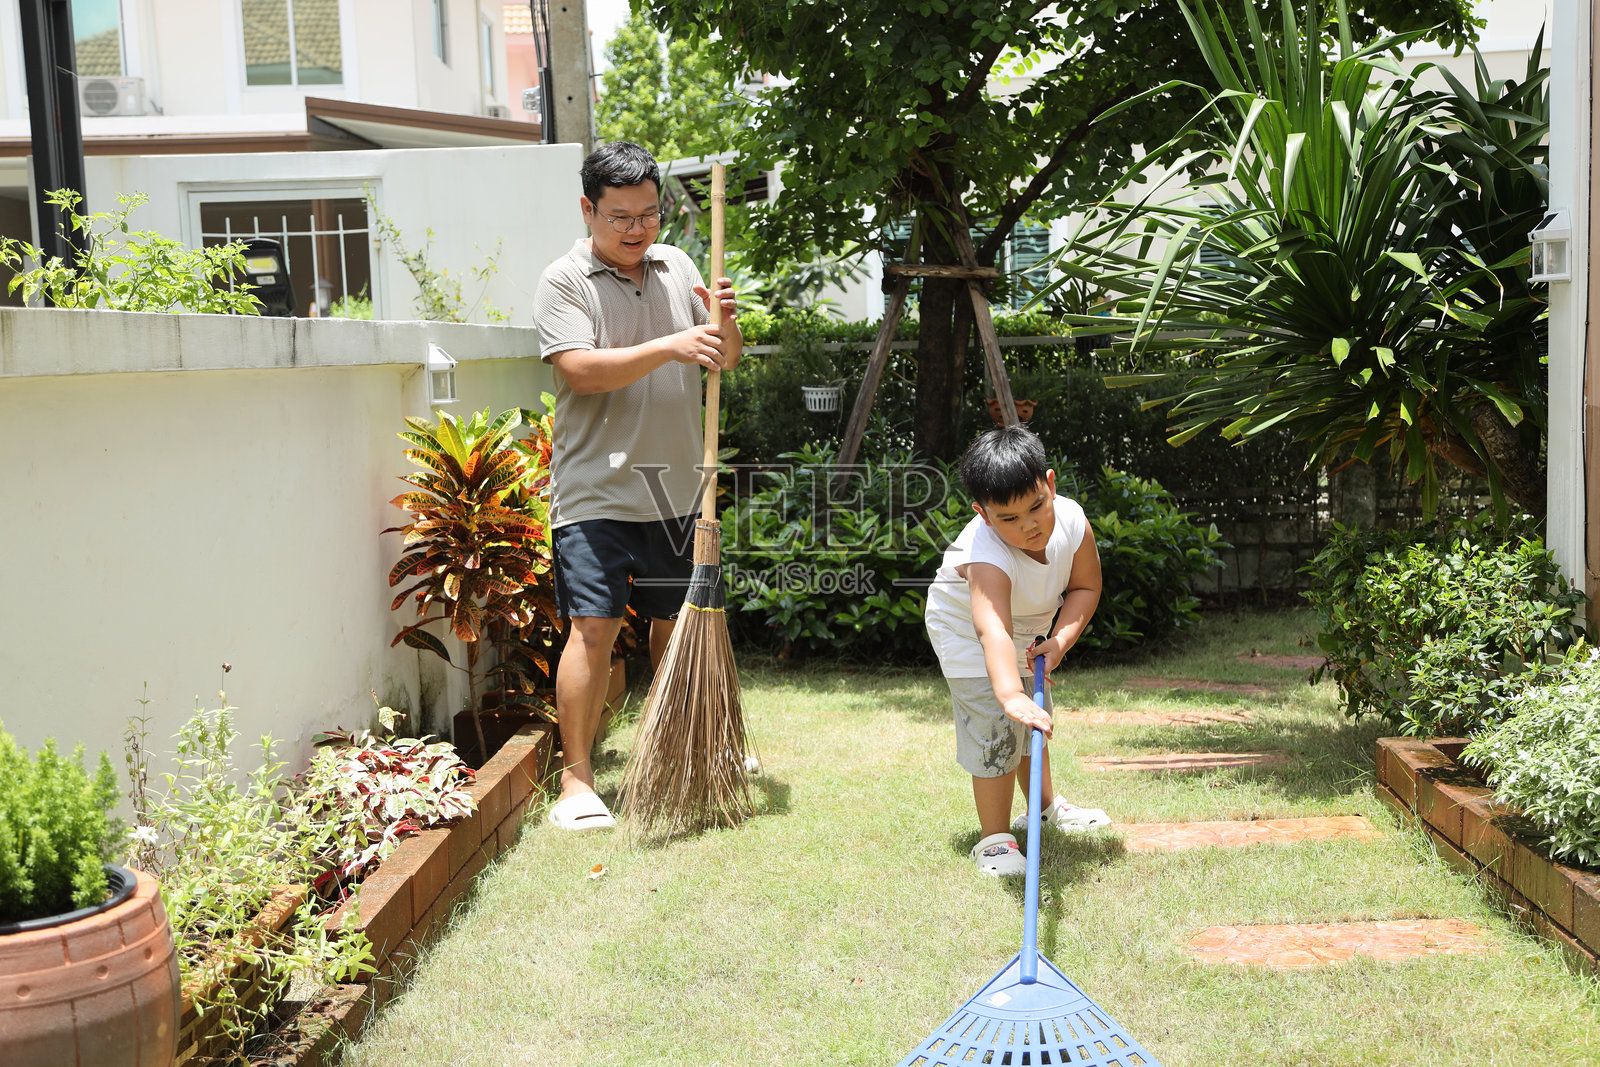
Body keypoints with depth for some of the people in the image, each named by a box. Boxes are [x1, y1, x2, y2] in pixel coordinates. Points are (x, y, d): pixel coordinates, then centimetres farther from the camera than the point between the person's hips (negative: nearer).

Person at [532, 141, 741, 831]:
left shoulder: (677, 267, 11)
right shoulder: (564, 282, -5)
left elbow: (726, 361, 11)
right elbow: (582, 370, -19)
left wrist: (724, 323, -11)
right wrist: (668, 347, -27)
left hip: (675, 486, 5)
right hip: (596, 489, -5)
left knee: (678, 619, 16)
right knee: (594, 626, -10)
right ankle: (575, 778, -2)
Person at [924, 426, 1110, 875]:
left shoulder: (1071, 520, -27)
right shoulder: (987, 555, -45)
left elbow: (1085, 586, -12)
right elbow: (993, 629, -59)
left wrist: (1059, 640, -28)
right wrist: (1011, 696, -74)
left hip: (1028, 627, 7)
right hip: (966, 633, -6)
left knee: (1036, 717, 21)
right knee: (994, 724, -16)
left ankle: (1044, 805, 44)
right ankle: (994, 837, -2)